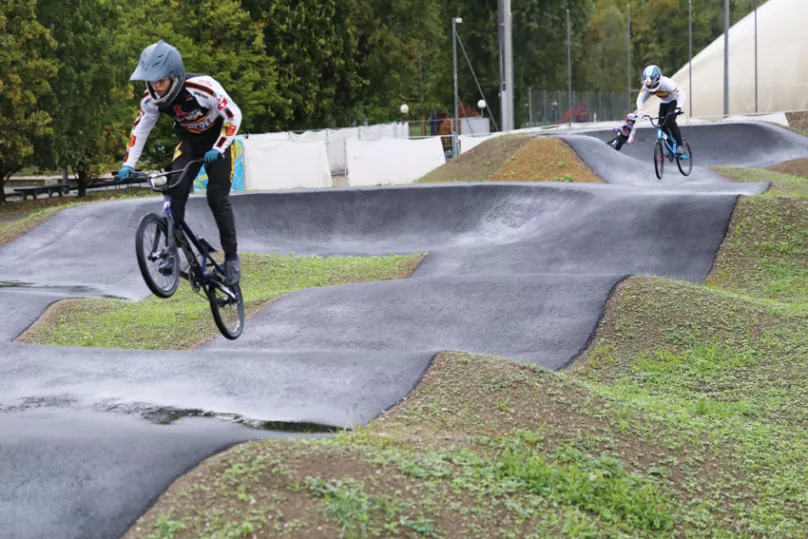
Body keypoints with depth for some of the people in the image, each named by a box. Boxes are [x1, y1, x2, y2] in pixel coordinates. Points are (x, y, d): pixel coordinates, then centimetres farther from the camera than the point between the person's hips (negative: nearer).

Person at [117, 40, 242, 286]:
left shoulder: (204, 87, -35)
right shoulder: (151, 98, -20)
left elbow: (234, 115, -24)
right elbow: (140, 129, -6)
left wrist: (218, 149, -28)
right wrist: (128, 164, -13)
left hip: (218, 139, -4)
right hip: (188, 140, 4)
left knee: (217, 197, -13)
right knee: (176, 190, -18)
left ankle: (231, 256, 0)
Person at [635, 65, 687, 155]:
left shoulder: (666, 83, -37)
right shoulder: (646, 86, -23)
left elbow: (681, 93, -39)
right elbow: (640, 99, -21)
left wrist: (678, 108, -53)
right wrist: (639, 109, -42)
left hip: (674, 101, -5)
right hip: (664, 102, 5)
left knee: (670, 121, -24)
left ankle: (680, 145, -14)